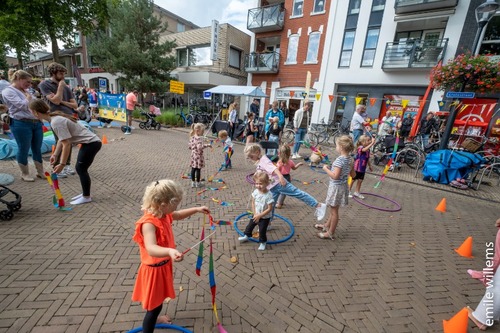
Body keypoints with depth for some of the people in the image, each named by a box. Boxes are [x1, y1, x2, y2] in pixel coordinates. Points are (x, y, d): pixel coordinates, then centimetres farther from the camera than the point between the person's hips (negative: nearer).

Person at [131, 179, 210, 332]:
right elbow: (151, 249, -49)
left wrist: (196, 209, 4)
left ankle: (155, 318, 58)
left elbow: (179, 215, 13)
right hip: (154, 268, -9)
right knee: (154, 304, 7)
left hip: (163, 264, 10)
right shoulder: (149, 223, -35)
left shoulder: (163, 214, -7)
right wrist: (170, 251, -67)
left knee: (159, 298, 32)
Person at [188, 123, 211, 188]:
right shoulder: (199, 138, -21)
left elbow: (189, 146, 11)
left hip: (193, 155, 8)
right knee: (198, 170, 4)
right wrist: (206, 145, -23)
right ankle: (198, 183, 16)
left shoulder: (192, 137, 6)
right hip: (198, 156, -8)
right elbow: (200, 147, -31)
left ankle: (193, 182, 23)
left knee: (193, 169, 13)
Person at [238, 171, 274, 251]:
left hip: (265, 217, -5)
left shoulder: (268, 195, -28)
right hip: (255, 215, 5)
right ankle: (246, 236, 48)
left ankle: (263, 242, 34)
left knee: (262, 231, 8)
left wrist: (259, 216, -23)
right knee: (250, 225, 22)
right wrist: (255, 214, -11)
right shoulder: (255, 192, -14)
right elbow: (253, 203, -4)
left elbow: (269, 209, -25)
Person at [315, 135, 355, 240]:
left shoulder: (339, 160, -25)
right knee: (333, 209, 22)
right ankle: (327, 226, 40)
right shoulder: (350, 159, 2)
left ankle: (330, 233, 17)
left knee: (334, 210, 4)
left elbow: (335, 176, -28)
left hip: (336, 187, -9)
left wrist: (326, 169, -16)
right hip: (343, 186, 9)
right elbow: (353, 175, 9)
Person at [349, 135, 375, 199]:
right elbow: (365, 149, -45)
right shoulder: (360, 148, -20)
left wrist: (370, 166, 23)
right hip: (357, 168, -7)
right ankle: (348, 191, 22)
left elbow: (368, 159, 17)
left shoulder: (368, 150, 4)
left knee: (360, 180, 14)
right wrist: (372, 143, -51)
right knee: (353, 179, 7)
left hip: (363, 168, 7)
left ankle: (357, 192, 29)